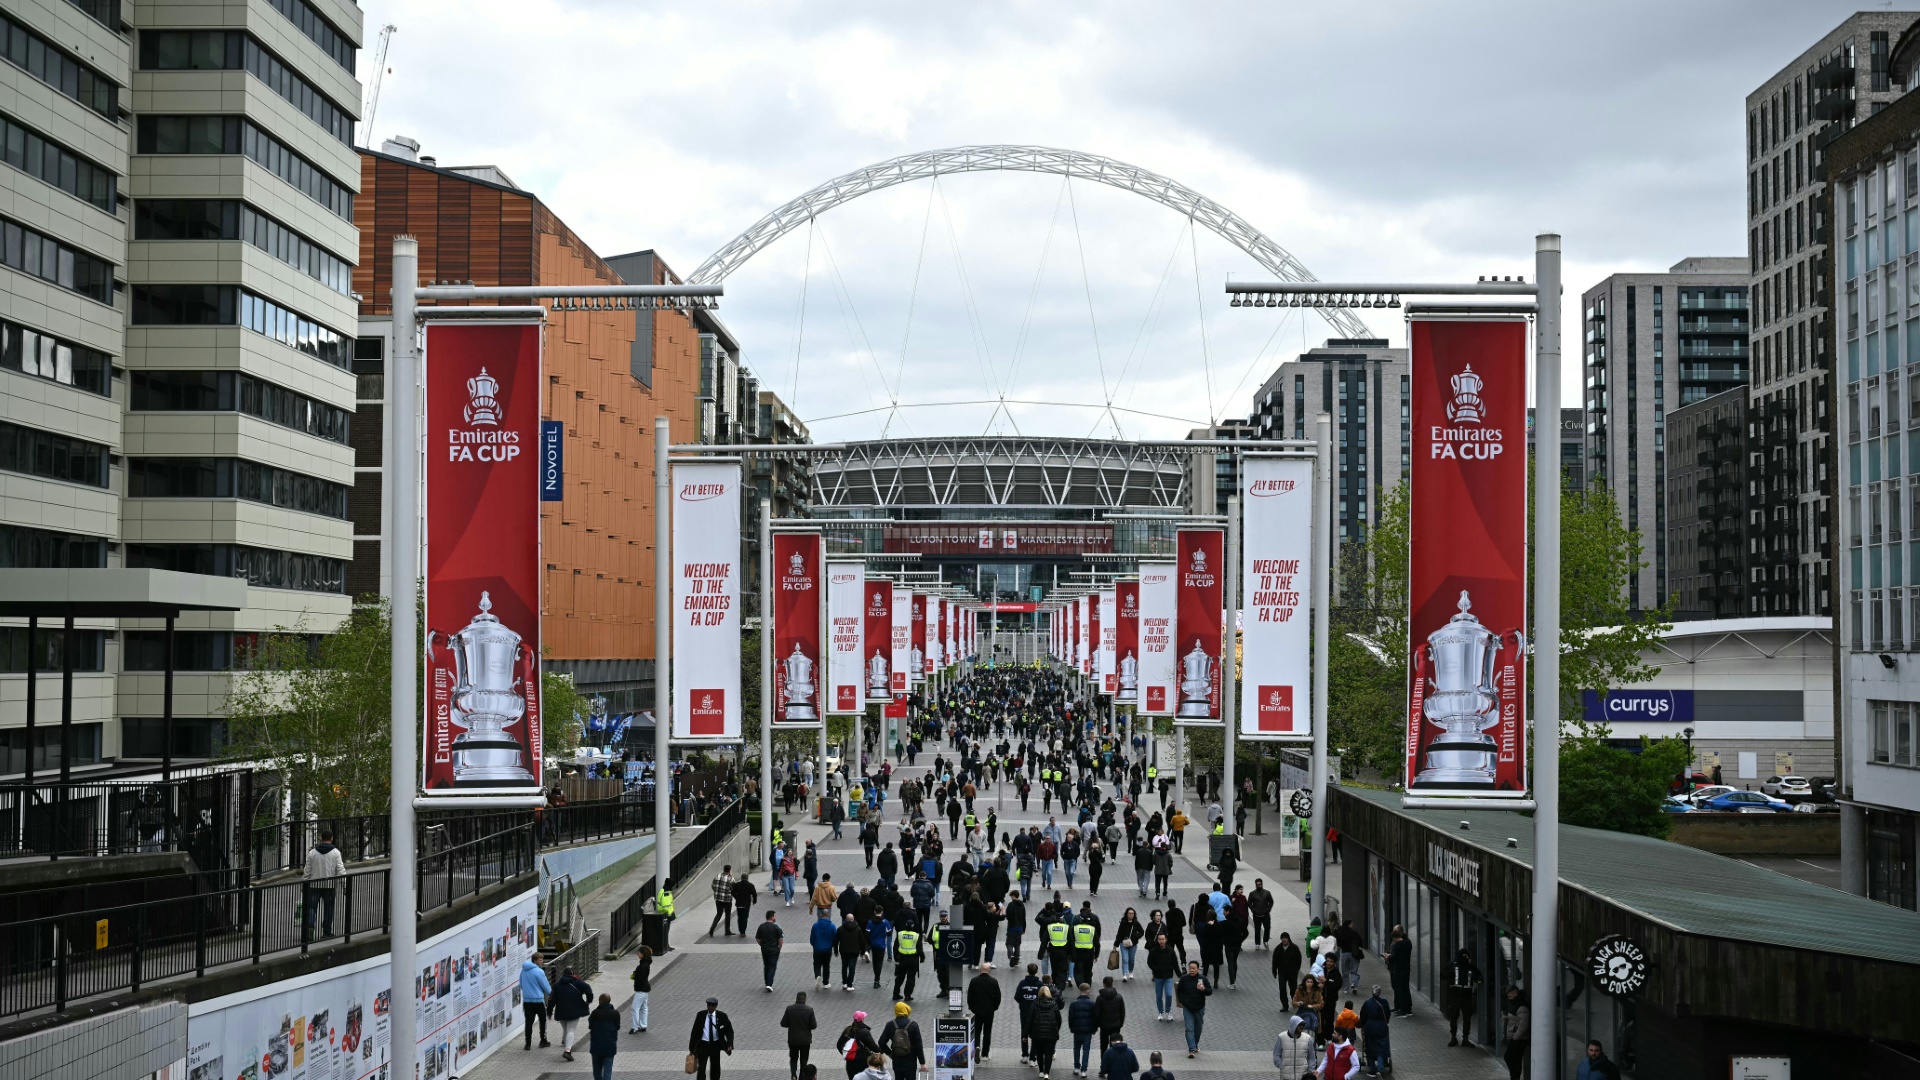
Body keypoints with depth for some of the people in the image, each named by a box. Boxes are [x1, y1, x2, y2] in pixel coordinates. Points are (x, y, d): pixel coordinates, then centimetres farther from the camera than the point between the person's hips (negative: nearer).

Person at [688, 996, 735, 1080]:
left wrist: (730, 1045, -20)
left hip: (715, 1045, 1)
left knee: (715, 1069, 12)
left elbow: (729, 1031, -5)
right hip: (703, 1044, -1)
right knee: (701, 1068, -9)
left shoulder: (722, 1016, -5)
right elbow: (695, 1031, 2)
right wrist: (691, 1047, 0)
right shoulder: (700, 1015, -3)